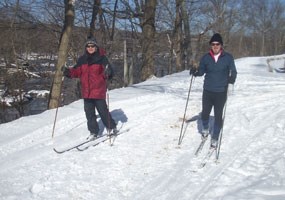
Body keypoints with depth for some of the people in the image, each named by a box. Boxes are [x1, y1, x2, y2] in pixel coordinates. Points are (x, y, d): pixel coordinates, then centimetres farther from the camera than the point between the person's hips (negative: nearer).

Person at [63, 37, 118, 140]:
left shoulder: (102, 58, -5)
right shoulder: (82, 59, 9)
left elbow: (110, 72, -10)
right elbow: (77, 71, 12)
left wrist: (107, 72, -33)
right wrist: (68, 72, -6)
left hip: (98, 91, -5)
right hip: (86, 91, 5)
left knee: (103, 110, 0)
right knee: (89, 112, 10)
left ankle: (112, 128, 21)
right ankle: (93, 132, 23)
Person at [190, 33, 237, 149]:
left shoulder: (228, 57, -5)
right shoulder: (206, 58, 0)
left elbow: (233, 72, -1)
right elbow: (201, 71, 7)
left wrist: (232, 78, -22)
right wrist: (195, 72, -15)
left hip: (221, 92, -2)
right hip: (207, 91, 2)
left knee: (218, 116, 5)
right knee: (205, 113, 12)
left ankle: (215, 138, 21)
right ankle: (205, 130, 42)